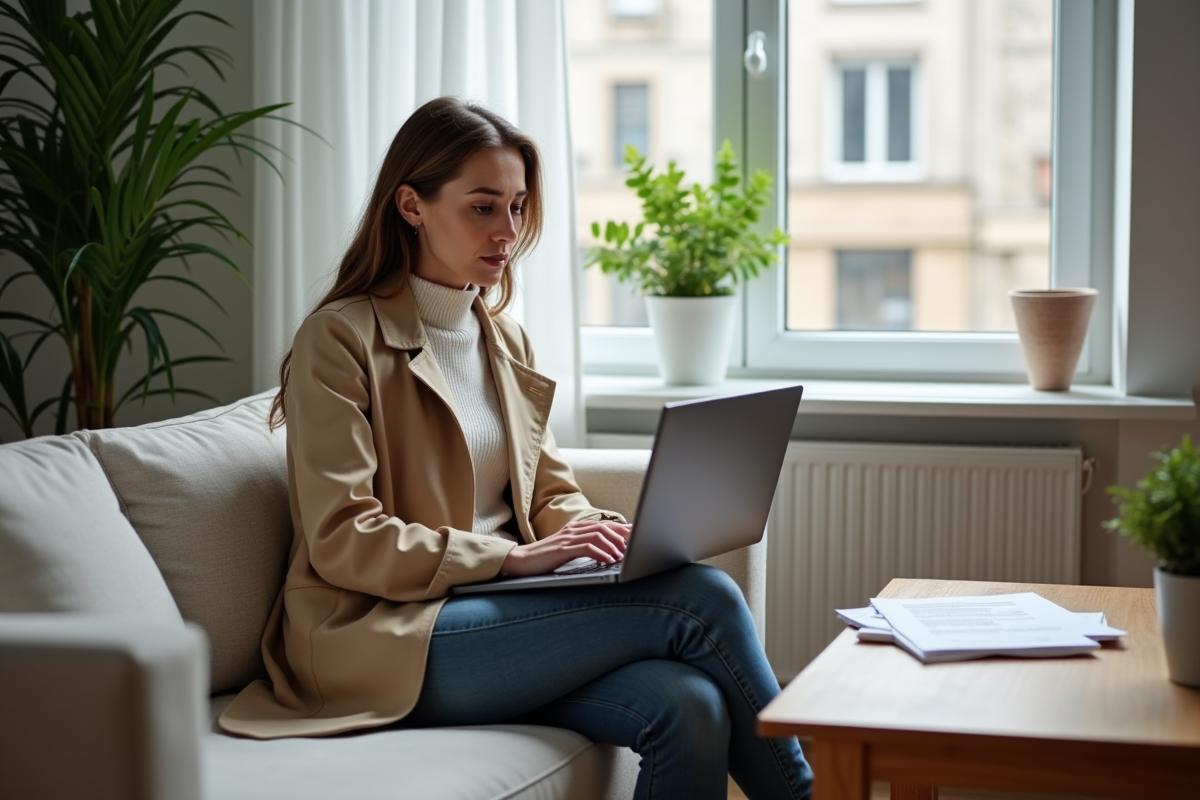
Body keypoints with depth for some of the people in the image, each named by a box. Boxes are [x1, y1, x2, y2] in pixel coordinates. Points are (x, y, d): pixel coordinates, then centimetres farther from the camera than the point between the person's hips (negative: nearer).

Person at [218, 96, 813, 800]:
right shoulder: (341, 339, -5)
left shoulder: (506, 339, 18)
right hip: (386, 640, -7)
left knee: (690, 709, -26)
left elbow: (552, 493, 18)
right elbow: (343, 542, -13)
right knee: (700, 597, -21)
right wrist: (517, 557, -20)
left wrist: (609, 534, -6)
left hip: (498, 612, 7)